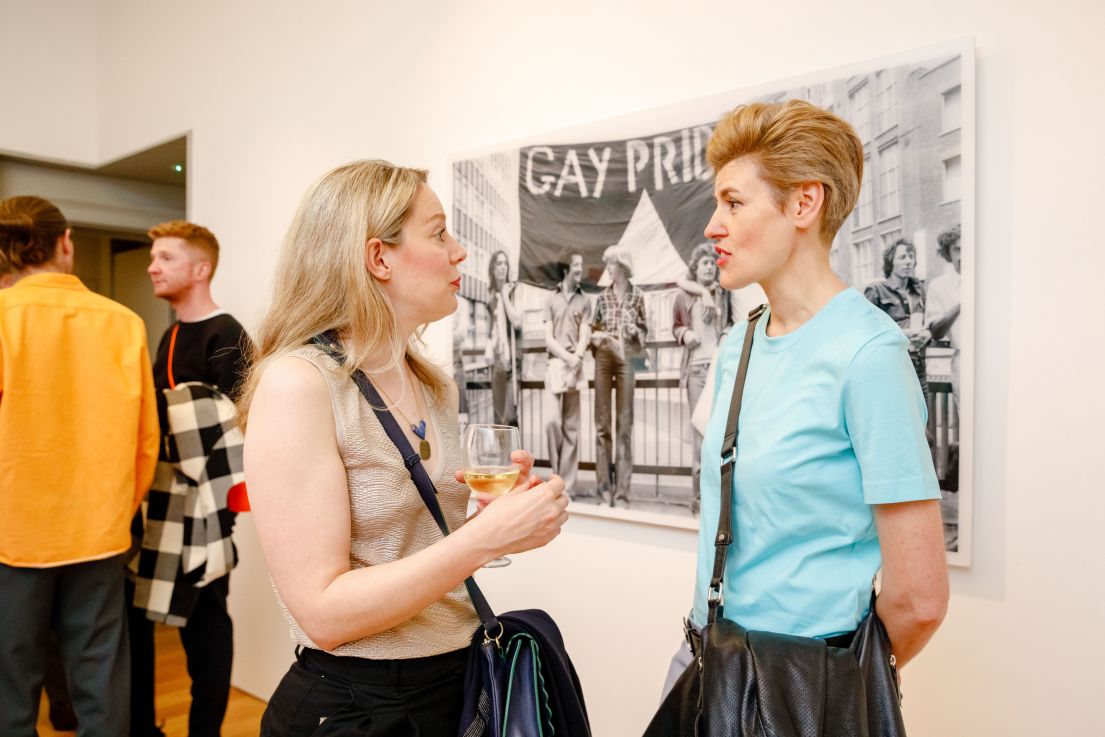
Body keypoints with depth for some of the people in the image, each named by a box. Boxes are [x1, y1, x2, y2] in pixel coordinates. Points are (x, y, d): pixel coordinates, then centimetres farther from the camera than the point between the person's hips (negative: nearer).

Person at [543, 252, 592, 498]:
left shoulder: (584, 301, 12)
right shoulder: (551, 300, 10)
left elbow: (584, 337, 3)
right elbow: (548, 339, 3)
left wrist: (575, 361, -14)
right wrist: (568, 358, -12)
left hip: (575, 367, 1)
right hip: (555, 364, -1)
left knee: (571, 427, 1)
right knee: (554, 421, -14)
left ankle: (568, 485, 4)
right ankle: (557, 477, 4)